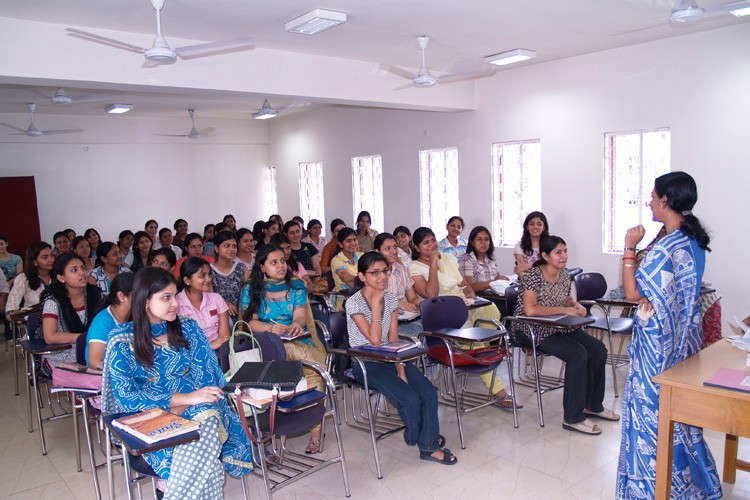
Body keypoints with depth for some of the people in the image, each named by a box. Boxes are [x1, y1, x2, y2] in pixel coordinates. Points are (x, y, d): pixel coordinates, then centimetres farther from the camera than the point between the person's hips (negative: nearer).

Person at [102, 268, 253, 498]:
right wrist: (187, 398, -20)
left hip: (196, 409, 3)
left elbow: (207, 377, 2)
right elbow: (126, 397, -10)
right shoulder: (122, 341, -1)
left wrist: (180, 411, -17)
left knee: (207, 421, -34)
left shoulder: (188, 328, 7)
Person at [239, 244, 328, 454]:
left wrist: (297, 324, -24)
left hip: (299, 341, 2)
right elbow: (251, 322, 0)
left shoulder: (296, 285, 16)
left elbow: (300, 315, 1)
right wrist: (271, 328, -22)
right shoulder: (251, 289, 12)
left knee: (316, 369, -33)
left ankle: (316, 429, -25)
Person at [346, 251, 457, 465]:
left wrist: (400, 368, -9)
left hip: (389, 359, 6)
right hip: (365, 364, -5)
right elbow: (374, 340, -20)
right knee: (410, 398, -21)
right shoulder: (354, 303, -13)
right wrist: (375, 303, -22)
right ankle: (415, 437, 11)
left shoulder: (390, 299, 5)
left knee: (429, 393, -16)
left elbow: (393, 339, 4)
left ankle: (429, 445, 3)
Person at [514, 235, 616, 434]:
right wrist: (565, 309, -25)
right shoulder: (533, 276, -18)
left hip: (558, 327, 8)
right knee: (578, 354, -26)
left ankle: (592, 405, 16)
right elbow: (530, 309, -31)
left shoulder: (564, 275, 6)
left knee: (599, 350, -4)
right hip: (533, 330, -8)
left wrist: (576, 305, -1)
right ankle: (573, 418, -16)